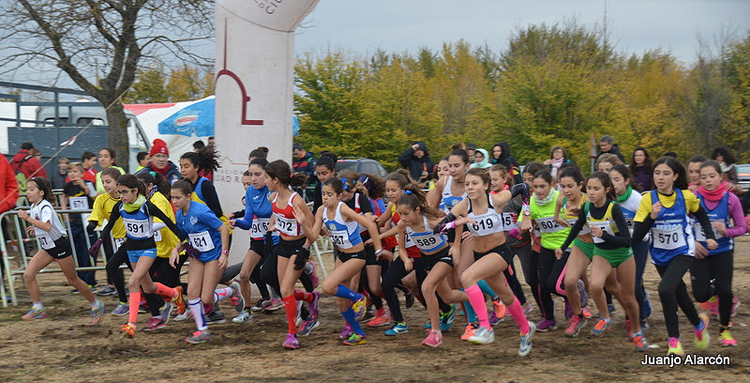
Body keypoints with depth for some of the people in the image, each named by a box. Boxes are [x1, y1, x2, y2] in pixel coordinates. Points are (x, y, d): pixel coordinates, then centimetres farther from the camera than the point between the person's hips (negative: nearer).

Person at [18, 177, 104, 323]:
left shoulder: (45, 207, -22)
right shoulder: (33, 207, 5)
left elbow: (47, 226, -41)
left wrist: (28, 218, -39)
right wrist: (34, 228, 8)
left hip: (59, 245, -8)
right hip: (47, 247, 8)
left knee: (73, 280, 4)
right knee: (28, 275, -8)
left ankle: (96, 305, 20)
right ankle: (37, 308, -1)